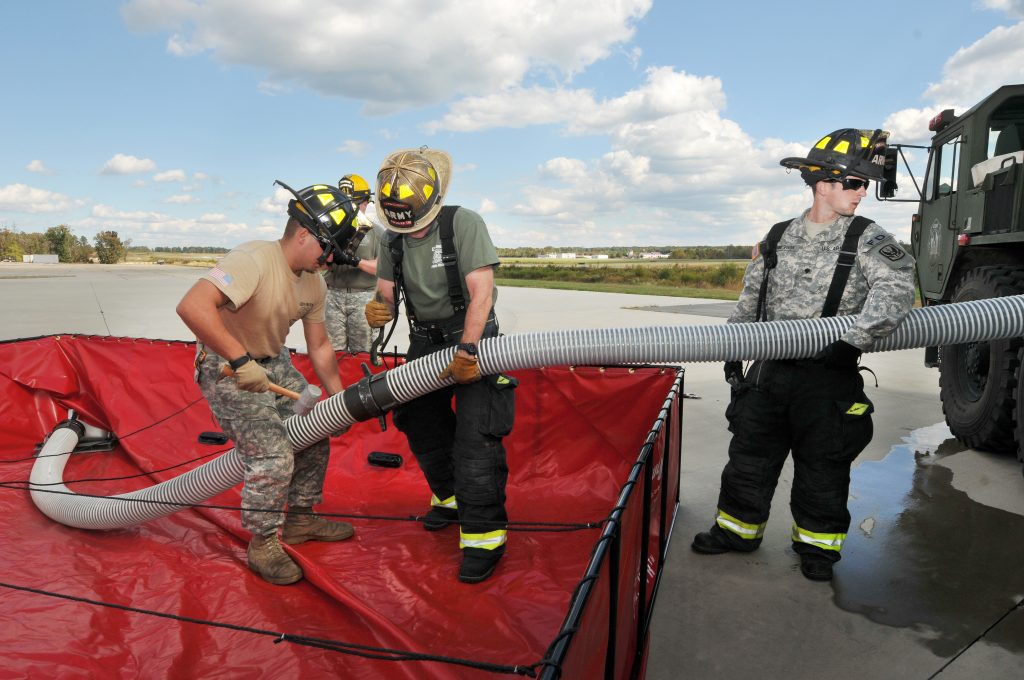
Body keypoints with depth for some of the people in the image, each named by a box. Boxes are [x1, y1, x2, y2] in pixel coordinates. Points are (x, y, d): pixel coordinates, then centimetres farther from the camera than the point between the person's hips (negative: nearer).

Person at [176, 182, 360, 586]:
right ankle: (263, 544, 9)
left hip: (273, 363, 9)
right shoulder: (253, 260, -28)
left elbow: (319, 347, 7)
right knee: (274, 457, -15)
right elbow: (192, 306, -40)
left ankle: (300, 520, 30)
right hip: (225, 367, -8)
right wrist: (240, 360, -39)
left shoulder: (315, 284, -2)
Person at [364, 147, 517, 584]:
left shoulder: (463, 224, -18)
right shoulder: (393, 240, 1)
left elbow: (481, 292, -25)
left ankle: (484, 534, -5)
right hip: (424, 342, 7)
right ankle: (451, 497, 37)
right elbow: (387, 293, 2)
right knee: (421, 427, 14)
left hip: (471, 337, -7)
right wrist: (378, 309, -22)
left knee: (475, 437, -14)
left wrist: (466, 350, -30)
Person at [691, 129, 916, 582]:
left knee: (822, 464, 9)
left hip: (829, 378, -3)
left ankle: (817, 544, 29)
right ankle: (738, 528, 29)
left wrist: (853, 339, -30)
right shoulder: (778, 238, 7)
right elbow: (750, 299, 15)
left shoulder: (866, 239, -3)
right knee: (749, 455, 11)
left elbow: (895, 288, -21)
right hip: (769, 371, 3)